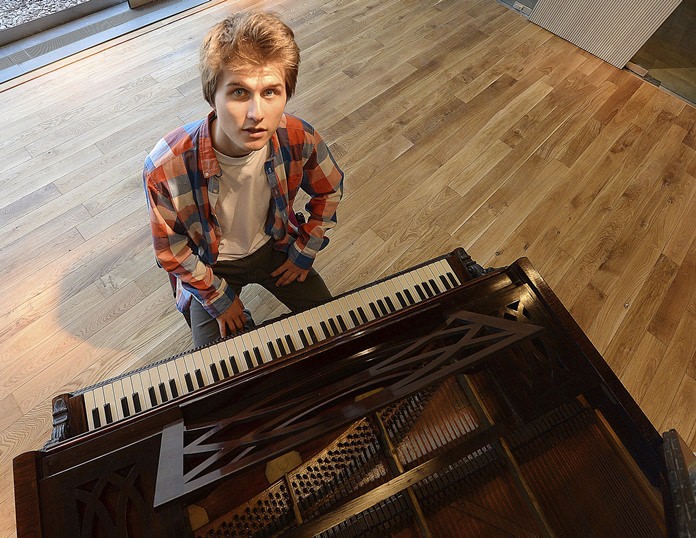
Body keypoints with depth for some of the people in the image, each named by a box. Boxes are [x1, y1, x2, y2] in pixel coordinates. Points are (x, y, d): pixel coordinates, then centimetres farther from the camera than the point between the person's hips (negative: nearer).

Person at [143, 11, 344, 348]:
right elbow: (170, 250, -15)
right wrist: (218, 299, -7)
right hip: (211, 265, -1)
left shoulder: (299, 139, -27)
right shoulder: (165, 168, -33)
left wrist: (304, 254, -3)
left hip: (274, 246, 2)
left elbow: (329, 190, -5)